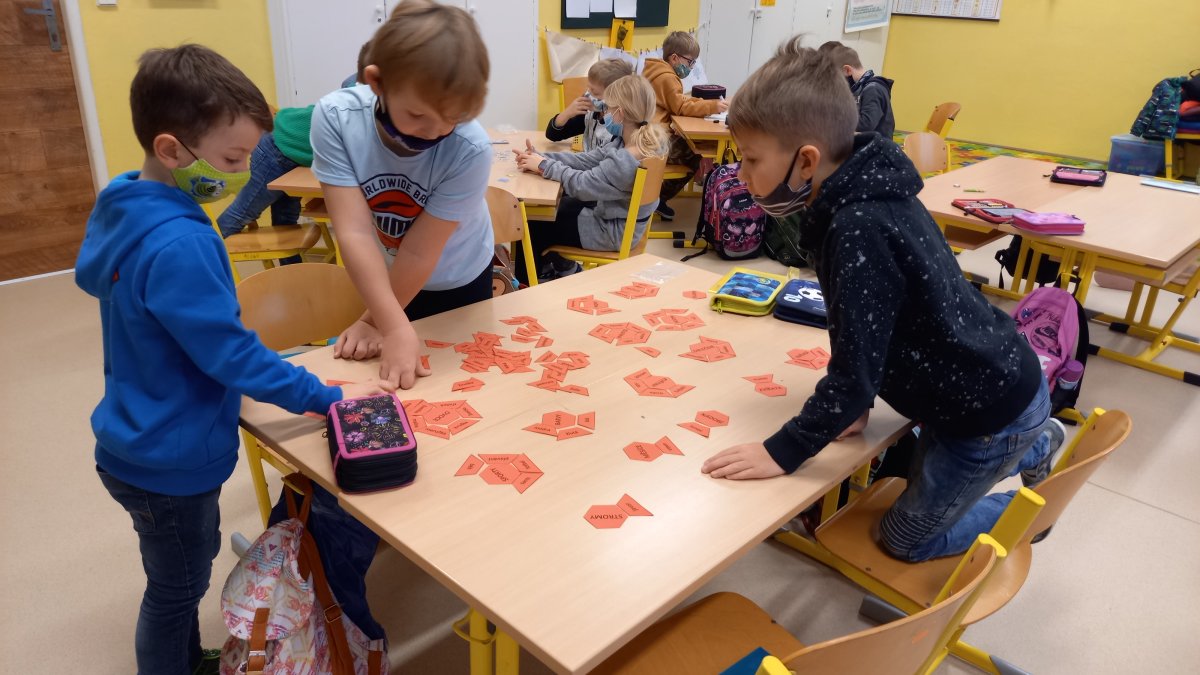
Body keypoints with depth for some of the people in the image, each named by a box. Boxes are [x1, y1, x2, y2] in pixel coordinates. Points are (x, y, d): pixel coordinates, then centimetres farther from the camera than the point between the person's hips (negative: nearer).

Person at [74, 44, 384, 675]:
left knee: (194, 560, 28)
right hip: (170, 462, -9)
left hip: (139, 441, 10)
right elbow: (232, 354, -29)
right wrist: (325, 398, -21)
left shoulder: (118, 203, -3)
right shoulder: (179, 246, -33)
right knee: (176, 589, 13)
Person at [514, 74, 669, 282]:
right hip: (615, 215, 9)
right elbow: (586, 160, -5)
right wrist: (540, 157, -12)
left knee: (533, 225, 8)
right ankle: (561, 265, 40)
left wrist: (544, 166, -13)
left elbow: (581, 185, -26)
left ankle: (525, 281, 32)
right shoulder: (645, 139, -7)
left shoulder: (624, 162, -36)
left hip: (612, 232, -9)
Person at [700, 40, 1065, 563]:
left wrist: (783, 451, -21)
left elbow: (856, 366, -29)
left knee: (906, 540, 13)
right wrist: (850, 404, 6)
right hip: (988, 383, 8)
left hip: (992, 409, -8)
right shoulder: (864, 199, -4)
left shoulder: (859, 230, -33)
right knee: (922, 490, 31)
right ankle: (1034, 446, 41)